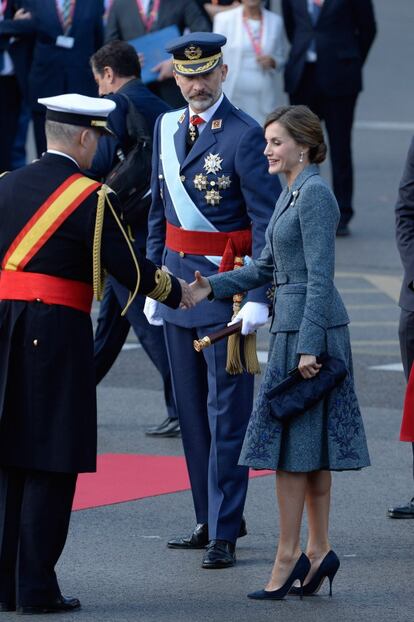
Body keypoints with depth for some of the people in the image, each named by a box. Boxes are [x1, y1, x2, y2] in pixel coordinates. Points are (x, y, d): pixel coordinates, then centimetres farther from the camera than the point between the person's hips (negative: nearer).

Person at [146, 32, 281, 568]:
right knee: (192, 408, 12)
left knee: (226, 409, -4)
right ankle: (210, 518, 22)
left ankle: (224, 532, -1)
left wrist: (258, 297, -19)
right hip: (177, 280, 7)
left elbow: (267, 221, -13)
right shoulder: (166, 128, 10)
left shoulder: (245, 135, -12)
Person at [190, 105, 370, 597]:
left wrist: (309, 347, -22)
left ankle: (289, 555, -2)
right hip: (291, 325, 10)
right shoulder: (291, 193, 15)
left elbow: (320, 276, -19)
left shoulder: (315, 194, -14)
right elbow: (267, 266, 20)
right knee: (310, 447, 11)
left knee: (289, 443, -6)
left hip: (311, 326, -10)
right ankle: (318, 550, 14)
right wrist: (212, 287, 9)